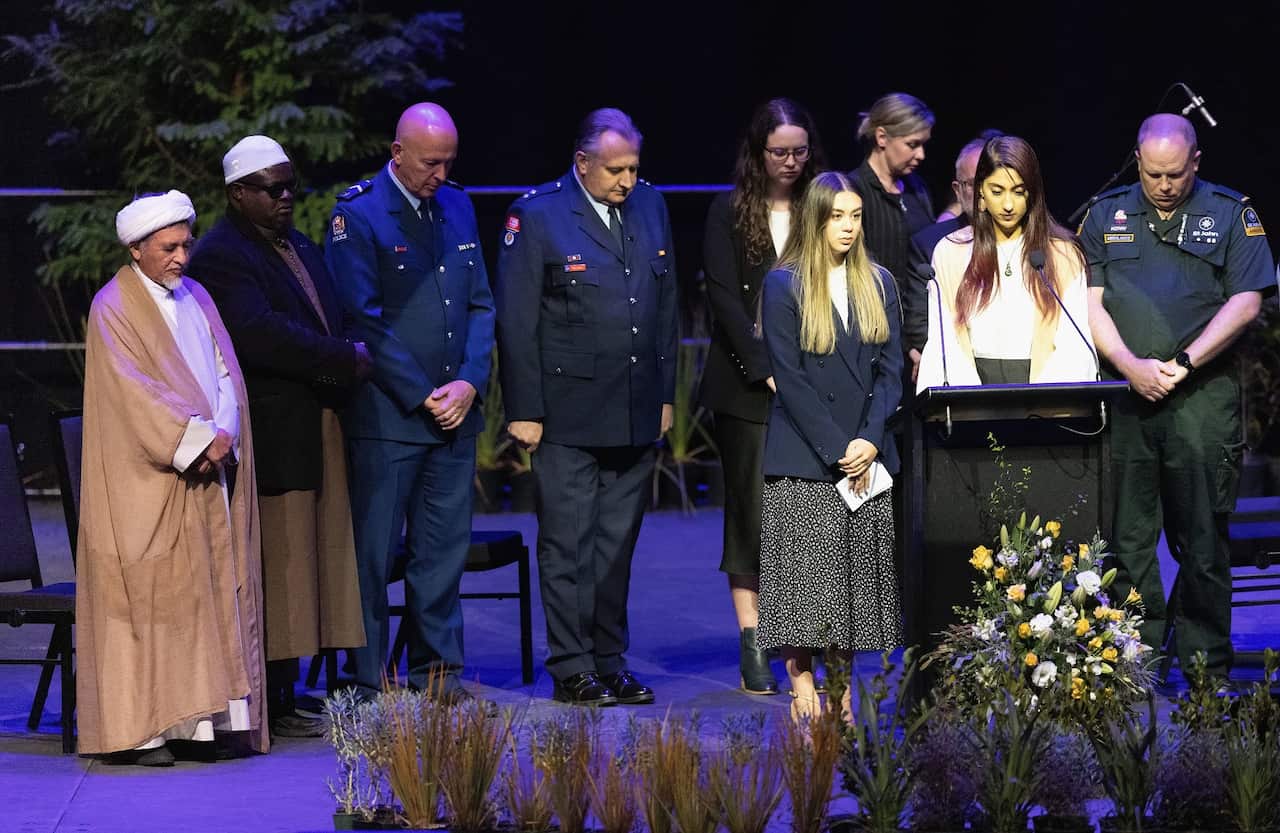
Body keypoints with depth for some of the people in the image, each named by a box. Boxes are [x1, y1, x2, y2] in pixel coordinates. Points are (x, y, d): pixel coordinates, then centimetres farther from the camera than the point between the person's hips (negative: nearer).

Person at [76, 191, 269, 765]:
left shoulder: (196, 299, 15)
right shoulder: (113, 308, -5)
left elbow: (227, 374, 10)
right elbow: (134, 391, -14)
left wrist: (224, 434, -8)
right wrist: (197, 439, -19)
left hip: (208, 473, 6)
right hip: (145, 483, -6)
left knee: (209, 595, 2)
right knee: (147, 595, -7)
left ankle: (196, 723, 4)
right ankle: (139, 730, -6)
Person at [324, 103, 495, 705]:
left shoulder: (457, 208, 12)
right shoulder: (357, 214, -8)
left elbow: (480, 305, 14)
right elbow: (363, 321, -12)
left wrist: (469, 382, -2)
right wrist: (423, 396, -12)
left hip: (453, 411, 6)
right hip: (386, 414, -6)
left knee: (445, 547, 9)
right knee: (372, 552, -1)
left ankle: (437, 673, 18)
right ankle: (368, 682, 6)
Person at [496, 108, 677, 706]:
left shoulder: (649, 206, 10)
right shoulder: (537, 214, -7)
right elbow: (515, 321, -7)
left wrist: (665, 394, 14)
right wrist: (524, 410, -10)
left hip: (637, 414, 5)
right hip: (568, 416, -5)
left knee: (617, 545, 11)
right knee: (567, 546, -1)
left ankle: (610, 664, 18)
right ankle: (572, 670, 5)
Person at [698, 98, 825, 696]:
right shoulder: (729, 212, 3)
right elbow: (724, 295, -3)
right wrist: (766, 370, -12)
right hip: (747, 383, -2)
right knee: (752, 508, -2)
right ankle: (752, 649, -1)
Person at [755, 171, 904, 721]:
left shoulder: (878, 284, 12)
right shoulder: (784, 286, -1)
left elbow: (890, 369, 8)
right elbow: (790, 377, -7)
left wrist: (870, 440, -8)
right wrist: (836, 450, -12)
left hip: (867, 456, 4)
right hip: (803, 459, -4)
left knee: (857, 580, 2)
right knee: (803, 575, -8)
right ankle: (801, 686, -6)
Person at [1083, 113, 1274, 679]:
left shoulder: (1231, 213, 6)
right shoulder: (1107, 214, 12)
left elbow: (1245, 302, -2)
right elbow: (1090, 302, 6)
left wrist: (1181, 364, -11)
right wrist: (1132, 367, -9)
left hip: (1203, 397, -2)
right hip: (1124, 396, 2)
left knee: (1202, 539, -1)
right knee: (1127, 536, 3)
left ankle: (1206, 670, 6)